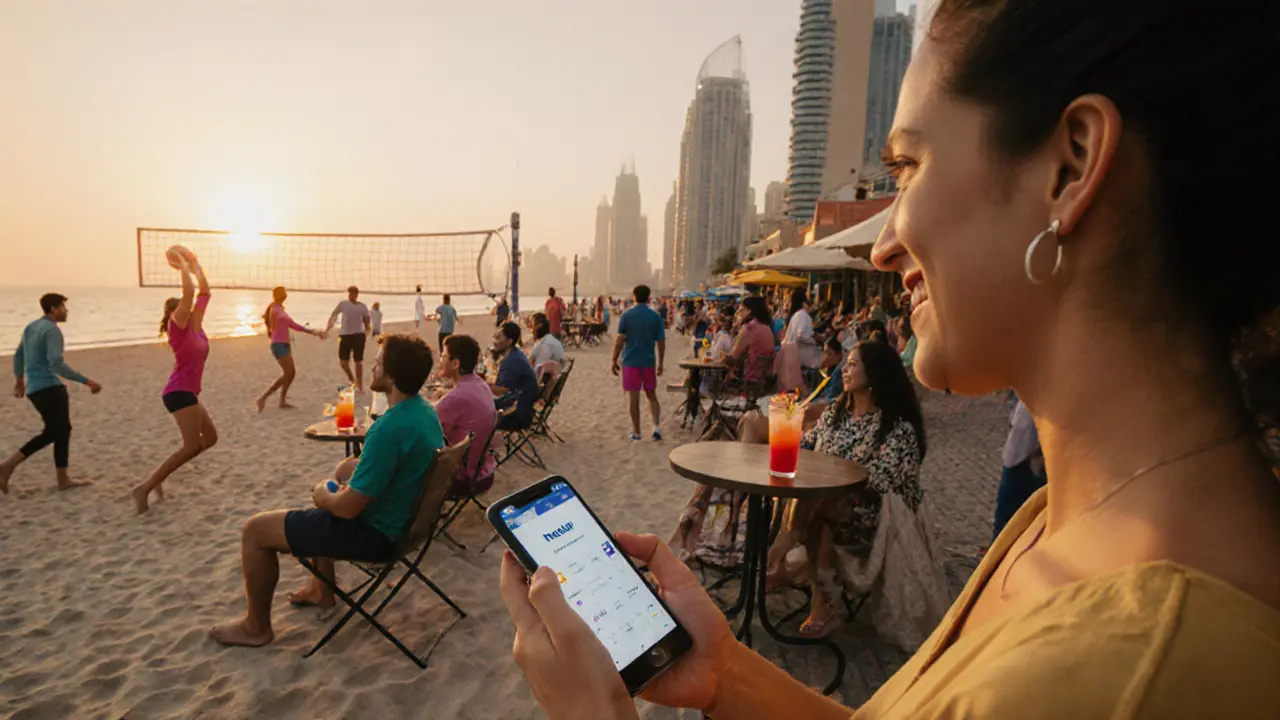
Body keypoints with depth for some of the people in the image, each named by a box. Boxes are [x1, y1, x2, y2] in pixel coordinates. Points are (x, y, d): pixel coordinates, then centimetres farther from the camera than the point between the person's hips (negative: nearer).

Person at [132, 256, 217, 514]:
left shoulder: (195, 324, 10)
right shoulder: (178, 326, -10)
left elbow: (204, 291, 16)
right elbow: (189, 292, -21)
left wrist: (196, 267, 17)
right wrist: (184, 268, -10)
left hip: (188, 393, 9)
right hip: (179, 392, -9)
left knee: (210, 438, 14)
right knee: (191, 446, -12)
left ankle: (158, 476, 18)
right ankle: (145, 487, -6)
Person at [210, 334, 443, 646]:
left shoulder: (390, 429, -33)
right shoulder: (425, 410, -3)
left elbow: (349, 507, -27)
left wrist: (324, 497, -5)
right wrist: (334, 491, 7)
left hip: (373, 533, -9)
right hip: (403, 516, 9)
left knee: (255, 530, 3)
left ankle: (256, 626, 24)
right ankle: (322, 591, 43)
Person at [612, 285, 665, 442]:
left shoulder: (626, 315, -5)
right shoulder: (656, 317, 1)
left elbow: (619, 339, -9)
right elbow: (661, 342, 1)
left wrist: (614, 360, -2)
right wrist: (660, 363, 10)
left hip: (630, 361, -2)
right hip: (649, 361, 2)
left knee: (633, 397, 4)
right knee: (651, 395, 15)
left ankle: (636, 432, 10)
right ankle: (656, 426, 0)